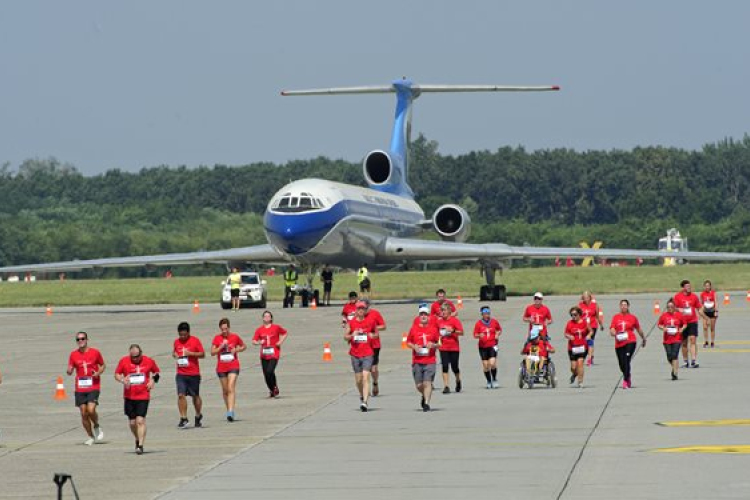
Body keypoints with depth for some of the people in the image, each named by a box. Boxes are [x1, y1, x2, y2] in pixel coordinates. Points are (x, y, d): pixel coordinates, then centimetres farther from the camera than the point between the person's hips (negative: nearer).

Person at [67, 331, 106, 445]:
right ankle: (91, 437, 17)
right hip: (80, 388, 3)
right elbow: (70, 371, 7)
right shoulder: (73, 355, 4)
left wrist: (98, 372, -9)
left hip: (93, 387, -3)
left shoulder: (95, 352, 0)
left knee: (91, 410, -20)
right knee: (83, 413, 2)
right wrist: (69, 371, -18)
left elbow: (103, 365, 12)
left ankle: (96, 427, 9)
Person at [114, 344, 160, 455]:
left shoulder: (148, 361, 1)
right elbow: (117, 374, 8)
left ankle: (140, 445, -12)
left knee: (140, 420, -13)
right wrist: (122, 380, -13)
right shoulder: (124, 361, 1)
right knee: (132, 422, 8)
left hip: (143, 396, -2)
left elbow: (156, 371, 17)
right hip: (129, 396, 2)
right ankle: (138, 440, 34)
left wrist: (153, 380, -2)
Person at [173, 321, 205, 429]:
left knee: (195, 396, 10)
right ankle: (183, 419, -8)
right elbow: (174, 352, 22)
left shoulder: (195, 341, -3)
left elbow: (202, 354, -3)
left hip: (194, 374, -2)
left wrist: (191, 353, -17)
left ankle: (198, 416, 31)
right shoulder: (176, 342, 8)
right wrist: (174, 355, -2)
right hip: (181, 374, 2)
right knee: (181, 395, -12)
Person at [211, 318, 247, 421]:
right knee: (225, 390, 10)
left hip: (233, 366, -2)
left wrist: (237, 350, -6)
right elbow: (212, 352, -2)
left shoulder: (235, 337, 0)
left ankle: (231, 412, -24)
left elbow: (244, 346, 14)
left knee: (231, 388, -16)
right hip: (221, 367, 2)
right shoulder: (217, 338, 1)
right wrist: (221, 346, -16)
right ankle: (229, 410, 26)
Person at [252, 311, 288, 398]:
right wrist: (259, 342, -17)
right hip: (264, 355, 3)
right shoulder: (260, 329, 5)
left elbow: (285, 333, 17)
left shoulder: (276, 328, 1)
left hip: (274, 354, -3)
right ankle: (271, 391, 26)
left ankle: (275, 388, 1)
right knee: (266, 374, 5)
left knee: (270, 371, -21)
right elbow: (254, 341, 5)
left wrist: (281, 341, 2)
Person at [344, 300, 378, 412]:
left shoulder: (370, 322, 3)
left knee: (366, 377, -15)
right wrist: (352, 335, -16)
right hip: (355, 354, 2)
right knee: (358, 379, 9)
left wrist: (373, 335, -6)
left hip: (368, 354, -2)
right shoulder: (351, 323, 4)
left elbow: (376, 333, 17)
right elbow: (345, 336, 4)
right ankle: (362, 396, 36)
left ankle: (365, 402, -20)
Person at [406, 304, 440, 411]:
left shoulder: (433, 328, 5)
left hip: (430, 361, -1)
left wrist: (433, 345, -10)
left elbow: (438, 344, 12)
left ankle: (427, 403, -9)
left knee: (427, 383, -12)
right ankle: (425, 396, 35)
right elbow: (408, 342, 13)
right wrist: (414, 346, -8)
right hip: (417, 361, 2)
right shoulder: (414, 328, 6)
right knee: (419, 385, 5)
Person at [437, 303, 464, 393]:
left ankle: (458, 381, 32)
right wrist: (438, 337, 5)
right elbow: (437, 332, 23)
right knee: (445, 367, -7)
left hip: (454, 348, -3)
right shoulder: (439, 321, 7)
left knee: (454, 367, 3)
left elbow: (461, 332, -12)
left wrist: (453, 330, -26)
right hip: (443, 348, 3)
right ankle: (446, 387, -7)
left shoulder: (454, 320, -6)